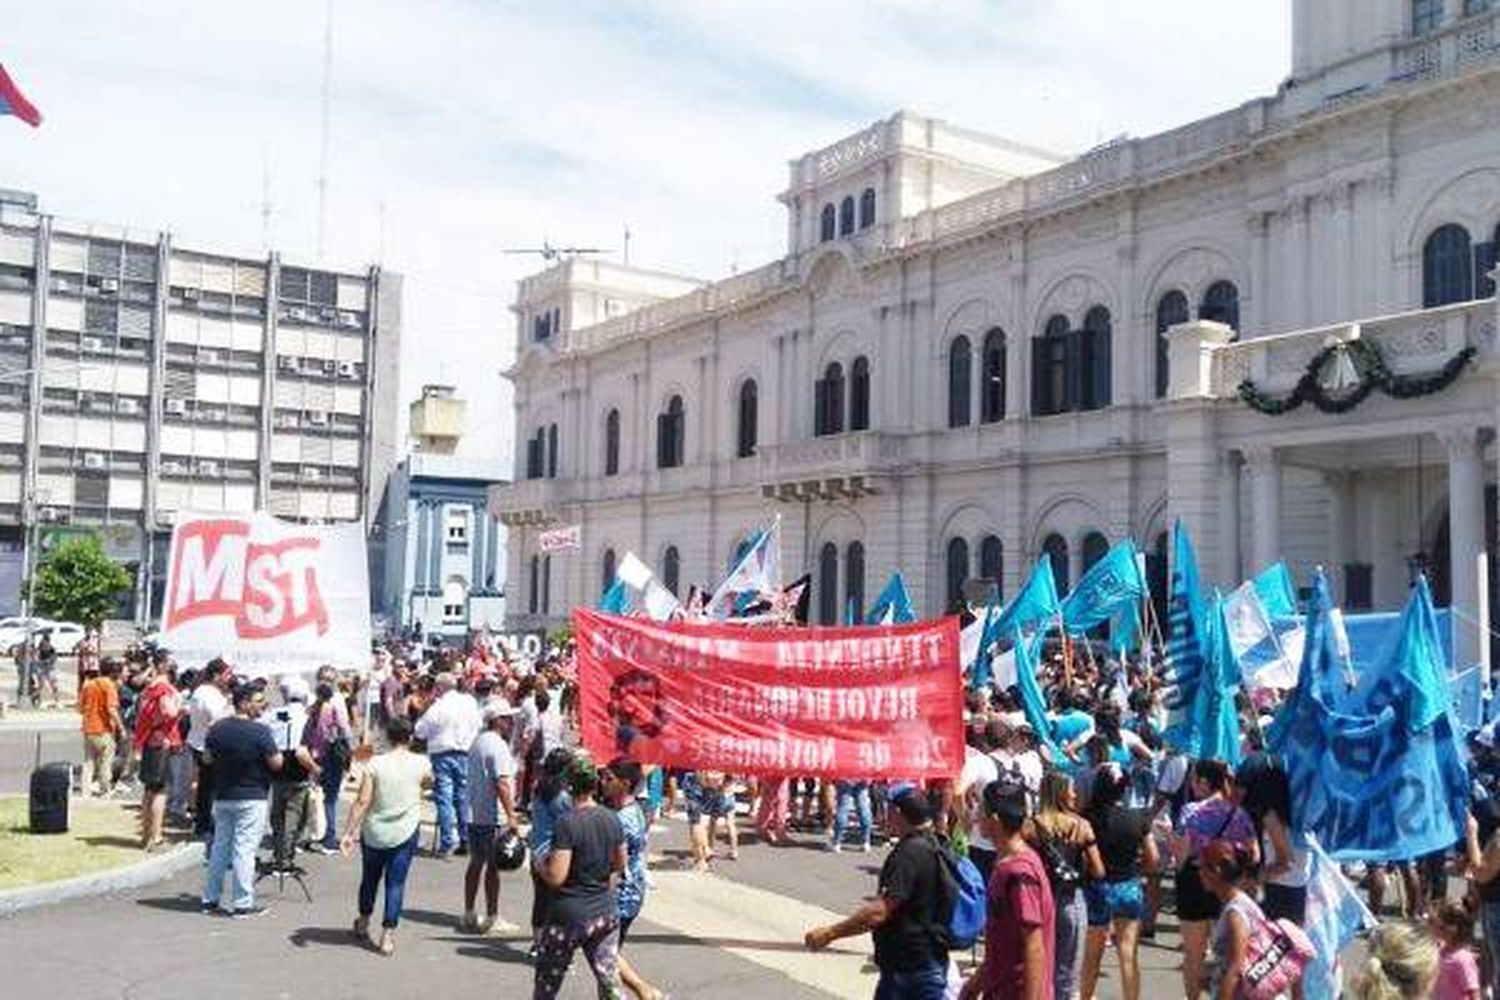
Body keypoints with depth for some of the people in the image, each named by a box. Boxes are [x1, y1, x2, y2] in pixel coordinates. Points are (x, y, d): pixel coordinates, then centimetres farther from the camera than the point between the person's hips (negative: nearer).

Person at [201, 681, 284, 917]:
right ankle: (242, 903, 1)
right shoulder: (259, 732, -17)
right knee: (244, 850, -2)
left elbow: (208, 757, 12)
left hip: (222, 796, 6)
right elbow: (276, 763, -14)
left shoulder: (217, 728, 1)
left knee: (219, 847, 15)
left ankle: (210, 899, 21)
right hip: (251, 799, -6)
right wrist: (274, 751, 5)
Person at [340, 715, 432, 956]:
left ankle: (363, 924, 38)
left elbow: (362, 802, -11)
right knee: (396, 883, 4)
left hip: (374, 833, 1)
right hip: (405, 833, -1)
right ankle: (387, 936, -1)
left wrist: (348, 832, -8)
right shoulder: (420, 763, -7)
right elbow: (429, 781, 16)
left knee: (369, 878, 20)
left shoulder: (375, 763, -9)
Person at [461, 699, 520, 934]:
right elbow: (502, 784, -24)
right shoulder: (498, 746, -17)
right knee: (493, 866, -1)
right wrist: (511, 816, -24)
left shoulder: (478, 742, 13)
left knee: (476, 863, 15)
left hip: (474, 814, 9)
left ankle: (469, 915, 20)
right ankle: (491, 918, 5)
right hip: (493, 816, -9)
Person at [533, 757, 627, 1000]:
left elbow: (555, 878, -21)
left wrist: (541, 864, -2)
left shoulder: (567, 823, -19)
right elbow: (619, 865, 11)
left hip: (568, 916, -5)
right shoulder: (612, 819, -1)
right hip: (606, 912, 5)